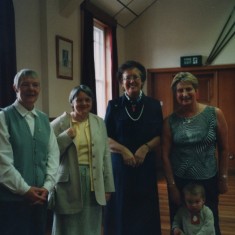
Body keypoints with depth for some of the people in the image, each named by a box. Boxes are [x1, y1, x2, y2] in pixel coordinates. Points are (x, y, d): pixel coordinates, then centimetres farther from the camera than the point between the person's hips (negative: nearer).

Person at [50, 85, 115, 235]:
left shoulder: (99, 122, 6)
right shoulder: (59, 123, -4)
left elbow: (106, 155, 7)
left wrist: (108, 186, 6)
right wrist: (67, 135, -18)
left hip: (94, 182, 3)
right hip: (69, 182, -3)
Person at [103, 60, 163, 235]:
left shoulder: (154, 105, 5)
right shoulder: (114, 105, 3)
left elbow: (160, 136, 4)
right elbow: (105, 137, 0)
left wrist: (145, 148, -14)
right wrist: (124, 150, -15)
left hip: (146, 165, 1)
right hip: (120, 164, -1)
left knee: (145, 211, 6)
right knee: (121, 210, 3)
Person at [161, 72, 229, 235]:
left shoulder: (215, 114, -6)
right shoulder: (170, 121, -6)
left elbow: (224, 149, 0)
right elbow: (165, 155, -3)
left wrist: (223, 178, 1)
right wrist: (172, 185, -3)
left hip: (209, 180, 0)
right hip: (179, 181, 0)